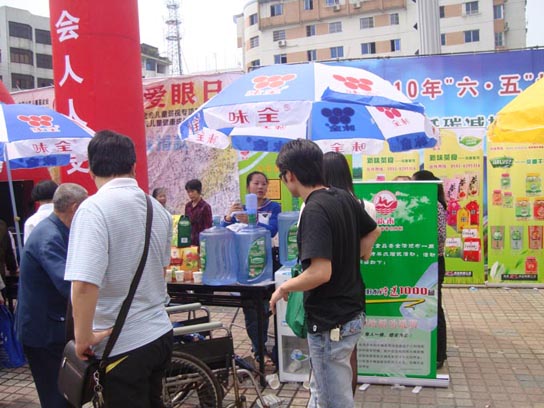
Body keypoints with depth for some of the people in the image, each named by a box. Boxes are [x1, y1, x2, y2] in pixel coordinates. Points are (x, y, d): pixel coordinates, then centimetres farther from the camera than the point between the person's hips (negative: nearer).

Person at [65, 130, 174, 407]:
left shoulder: (94, 208, -18)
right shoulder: (158, 209, 4)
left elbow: (84, 283, -27)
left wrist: (83, 337, -14)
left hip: (123, 345, -6)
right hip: (160, 333, 7)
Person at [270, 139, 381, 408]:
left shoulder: (315, 211, -24)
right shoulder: (344, 198, 3)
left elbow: (320, 272, -31)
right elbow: (373, 232, 18)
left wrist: (284, 288, -15)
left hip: (330, 323, -9)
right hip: (351, 312, 9)